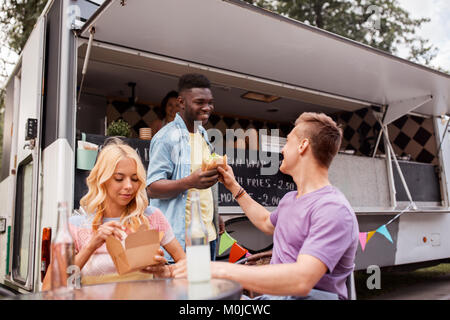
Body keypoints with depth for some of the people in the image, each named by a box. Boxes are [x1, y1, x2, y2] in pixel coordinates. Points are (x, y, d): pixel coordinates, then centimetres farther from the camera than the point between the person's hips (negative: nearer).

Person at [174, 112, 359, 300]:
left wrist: (222, 270, -31)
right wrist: (233, 186, 32)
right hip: (271, 294, 8)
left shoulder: (334, 209, -18)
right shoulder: (289, 199, 14)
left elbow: (302, 281, -30)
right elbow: (267, 223, 36)